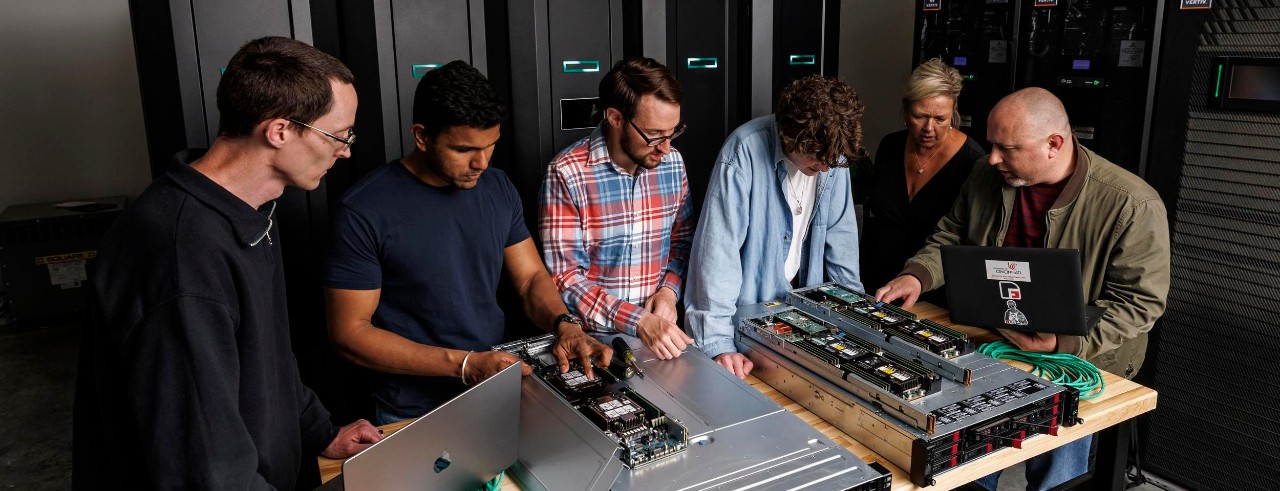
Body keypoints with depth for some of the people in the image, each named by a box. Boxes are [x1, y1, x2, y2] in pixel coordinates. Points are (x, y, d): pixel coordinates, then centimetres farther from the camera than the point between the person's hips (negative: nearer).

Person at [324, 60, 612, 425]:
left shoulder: (498, 188, 4)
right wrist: (466, 365, -19)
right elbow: (349, 332, -12)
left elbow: (531, 277, 10)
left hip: (498, 393, 5)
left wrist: (565, 324, -12)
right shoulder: (364, 211, -14)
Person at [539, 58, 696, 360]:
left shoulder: (672, 162, 2)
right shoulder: (567, 173, -13)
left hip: (661, 326, 4)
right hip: (594, 334, -4)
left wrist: (669, 290, -5)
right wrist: (639, 322, -23)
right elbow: (565, 278, -14)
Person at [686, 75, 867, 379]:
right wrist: (718, 342, -31)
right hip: (745, 307, -5)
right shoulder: (745, 151, -23)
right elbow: (718, 246, -27)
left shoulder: (832, 153, -5)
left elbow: (840, 232, 8)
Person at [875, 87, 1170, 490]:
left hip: (1079, 364, -4)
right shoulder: (987, 178, -2)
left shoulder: (1133, 204, -18)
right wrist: (917, 275, -10)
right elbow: (949, 240, 10)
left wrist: (1065, 342, -28)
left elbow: (1138, 301, -15)